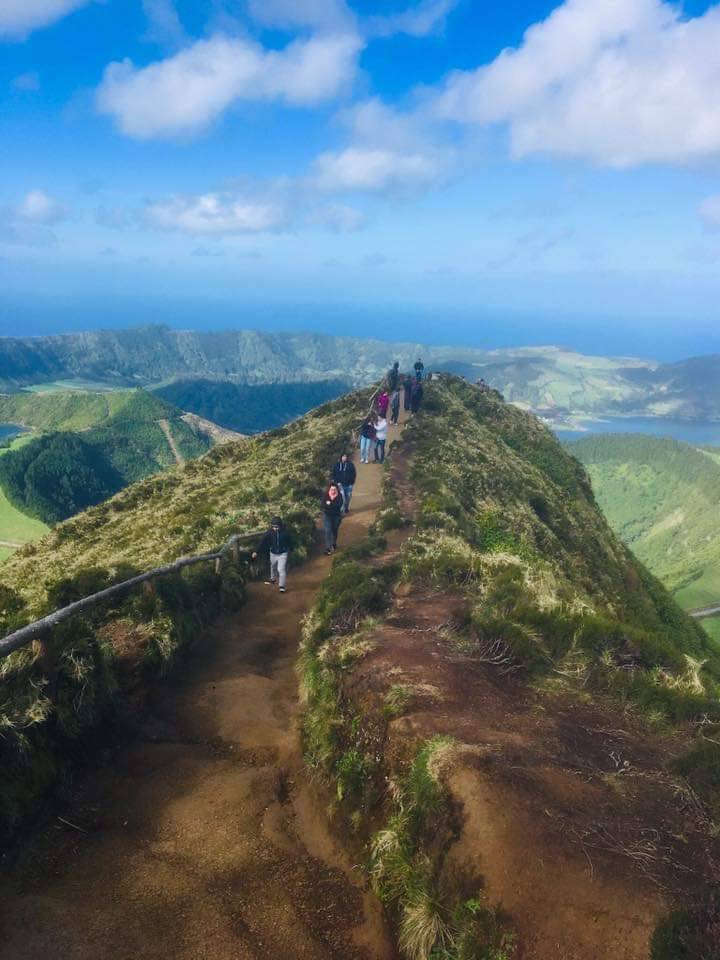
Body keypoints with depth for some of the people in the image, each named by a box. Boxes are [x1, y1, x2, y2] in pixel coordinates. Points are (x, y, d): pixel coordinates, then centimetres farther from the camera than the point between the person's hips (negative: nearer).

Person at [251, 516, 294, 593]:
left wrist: (290, 549, 11)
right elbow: (263, 541, -16)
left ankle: (282, 586, -1)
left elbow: (290, 541, -4)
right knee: (273, 567, 23)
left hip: (283, 553, -3)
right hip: (273, 553, 3)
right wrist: (256, 551, -20)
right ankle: (273, 579, 51)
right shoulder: (270, 532, -17)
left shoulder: (285, 532, -21)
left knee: (281, 569, -13)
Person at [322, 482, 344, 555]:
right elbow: (324, 506, -23)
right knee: (328, 531, -8)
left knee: (334, 530, 16)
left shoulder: (339, 495, -15)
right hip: (327, 515, -1)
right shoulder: (325, 495, -15)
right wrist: (334, 505, -27)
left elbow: (339, 505, -26)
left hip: (337, 515, 1)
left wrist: (330, 503, -27)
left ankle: (334, 544, 38)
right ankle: (328, 548, -5)